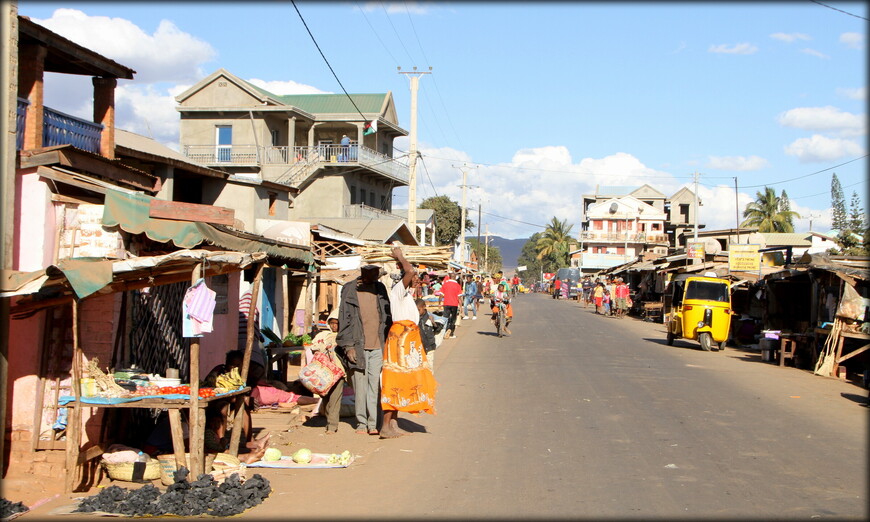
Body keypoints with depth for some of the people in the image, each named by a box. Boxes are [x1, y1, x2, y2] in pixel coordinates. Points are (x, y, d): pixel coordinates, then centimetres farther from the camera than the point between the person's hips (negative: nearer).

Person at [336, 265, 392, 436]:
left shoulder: (380, 288, 12)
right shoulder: (349, 290, 2)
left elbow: (387, 317, 16)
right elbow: (344, 319, 1)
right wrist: (348, 346, -6)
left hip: (378, 346, 2)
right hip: (358, 346, -2)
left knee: (375, 386, -1)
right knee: (360, 387, -1)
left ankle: (373, 423, 4)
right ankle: (361, 423, 9)